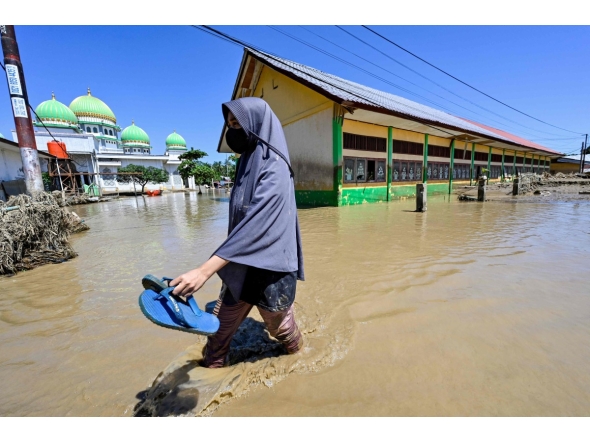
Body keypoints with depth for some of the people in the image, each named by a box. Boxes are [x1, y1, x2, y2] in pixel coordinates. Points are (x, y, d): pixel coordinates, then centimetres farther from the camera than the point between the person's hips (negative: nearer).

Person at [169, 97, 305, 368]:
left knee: (278, 326, 20)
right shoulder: (248, 162, 7)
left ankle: (296, 350, 52)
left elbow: (256, 224, -30)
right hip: (240, 266, 7)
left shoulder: (274, 168, -20)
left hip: (268, 267, -7)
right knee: (221, 324, 17)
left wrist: (206, 270, -33)